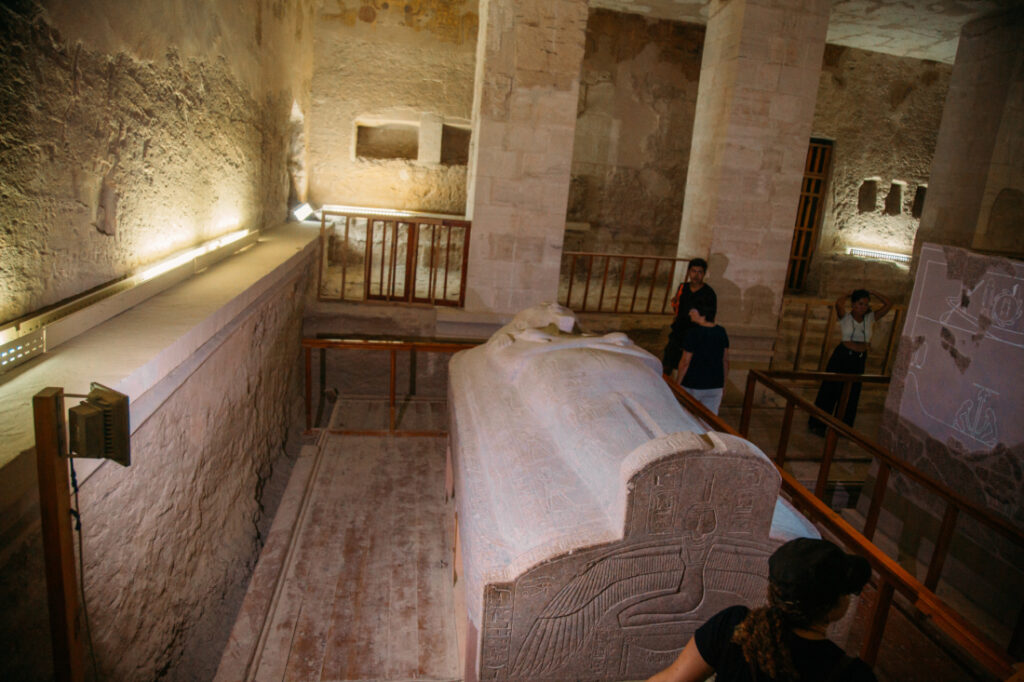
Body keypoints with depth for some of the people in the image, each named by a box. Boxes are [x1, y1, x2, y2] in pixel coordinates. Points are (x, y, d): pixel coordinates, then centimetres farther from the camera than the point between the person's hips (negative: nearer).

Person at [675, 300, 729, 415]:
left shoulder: (693, 333, -16)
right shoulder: (721, 332, 1)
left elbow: (685, 362, -14)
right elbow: (725, 360, 8)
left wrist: (678, 383, -4)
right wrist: (723, 382, 18)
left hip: (693, 385, -5)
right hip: (716, 386, 5)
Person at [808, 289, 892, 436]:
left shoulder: (870, 319, 5)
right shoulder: (845, 317, -6)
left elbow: (888, 304, 4)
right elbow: (838, 303, -25)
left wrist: (872, 293, 2)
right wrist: (850, 293, -8)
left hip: (859, 360, 4)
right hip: (842, 356, -4)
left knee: (851, 395, 10)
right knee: (830, 390, 1)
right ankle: (817, 424, 12)